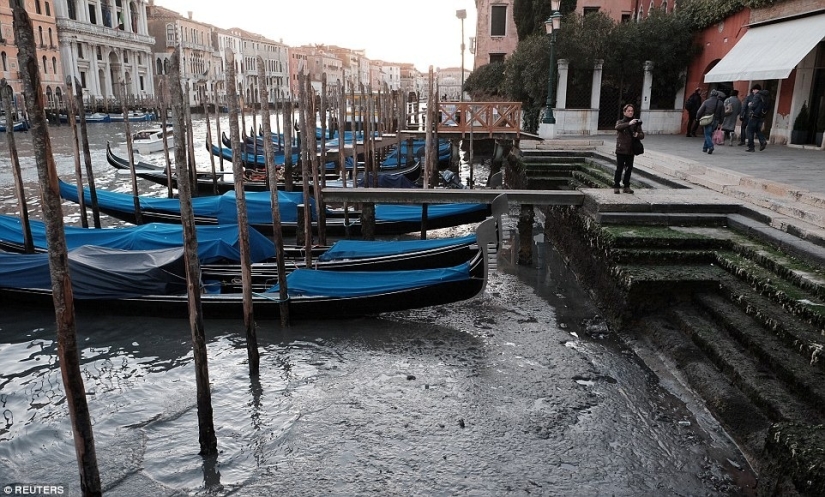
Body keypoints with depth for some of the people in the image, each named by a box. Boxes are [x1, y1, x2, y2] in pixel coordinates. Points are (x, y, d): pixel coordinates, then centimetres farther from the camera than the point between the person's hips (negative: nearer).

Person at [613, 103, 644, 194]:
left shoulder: (636, 123, 9)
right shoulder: (620, 122, 0)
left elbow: (642, 135, 6)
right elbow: (618, 127, -25)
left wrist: (638, 135, -18)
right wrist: (629, 123, -38)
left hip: (631, 150, 3)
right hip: (621, 150, -3)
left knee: (629, 169, 8)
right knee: (619, 169, -1)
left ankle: (627, 187, 17)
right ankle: (616, 186, 7)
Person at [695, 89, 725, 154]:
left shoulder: (706, 102, -5)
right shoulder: (721, 103, 4)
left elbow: (699, 112, -6)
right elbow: (722, 115, 6)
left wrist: (698, 118, 11)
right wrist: (720, 122, 16)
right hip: (715, 121, 3)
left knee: (707, 134, -1)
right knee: (709, 134, 16)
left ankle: (710, 146, -21)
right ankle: (705, 148, 20)